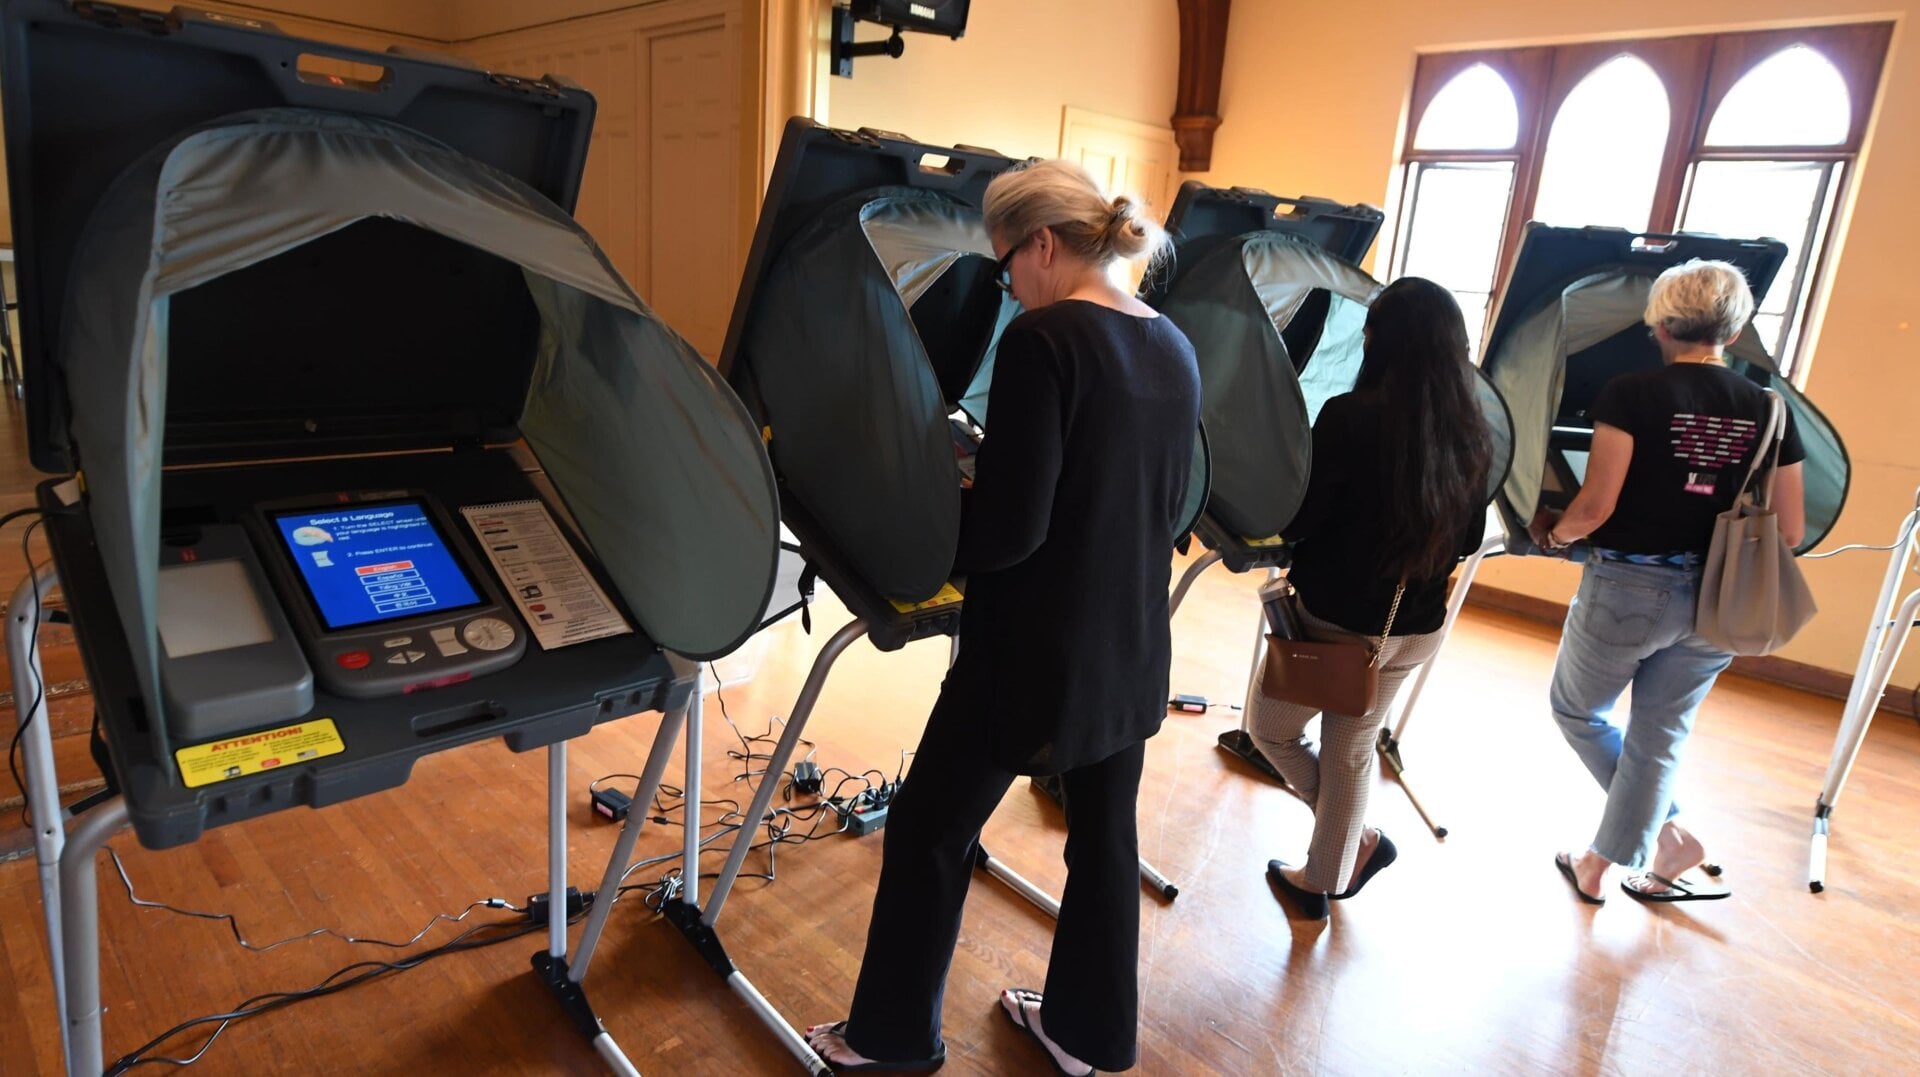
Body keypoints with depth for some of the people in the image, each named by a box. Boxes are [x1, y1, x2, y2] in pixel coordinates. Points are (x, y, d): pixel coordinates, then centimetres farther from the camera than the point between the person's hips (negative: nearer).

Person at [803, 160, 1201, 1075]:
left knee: (930, 830, 12)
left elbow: (1008, 530, -24)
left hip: (1037, 652, -7)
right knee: (1105, 833, 21)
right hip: (1132, 648, 8)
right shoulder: (1174, 349, 5)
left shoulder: (1042, 340, -19)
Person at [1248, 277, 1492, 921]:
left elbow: (1296, 521, -17)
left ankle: (1362, 840, 22)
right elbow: (1469, 537, 8)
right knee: (1353, 749, 23)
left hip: (1336, 620, -6)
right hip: (1416, 628, 6)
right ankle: (1324, 882, 38)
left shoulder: (1349, 417, -21)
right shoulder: (1473, 435, -3)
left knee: (1271, 728, 20)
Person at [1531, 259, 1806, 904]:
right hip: (1717, 604, 5)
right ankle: (1600, 865, 26)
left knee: (1577, 712, 21)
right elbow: (1790, 532, 3)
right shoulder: (1767, 410, 1)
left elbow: (1595, 506, -19)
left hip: (1626, 589, -5)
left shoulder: (1633, 395, -13)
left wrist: (1553, 531, 1)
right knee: (1658, 738, 17)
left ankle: (1669, 836, 21)